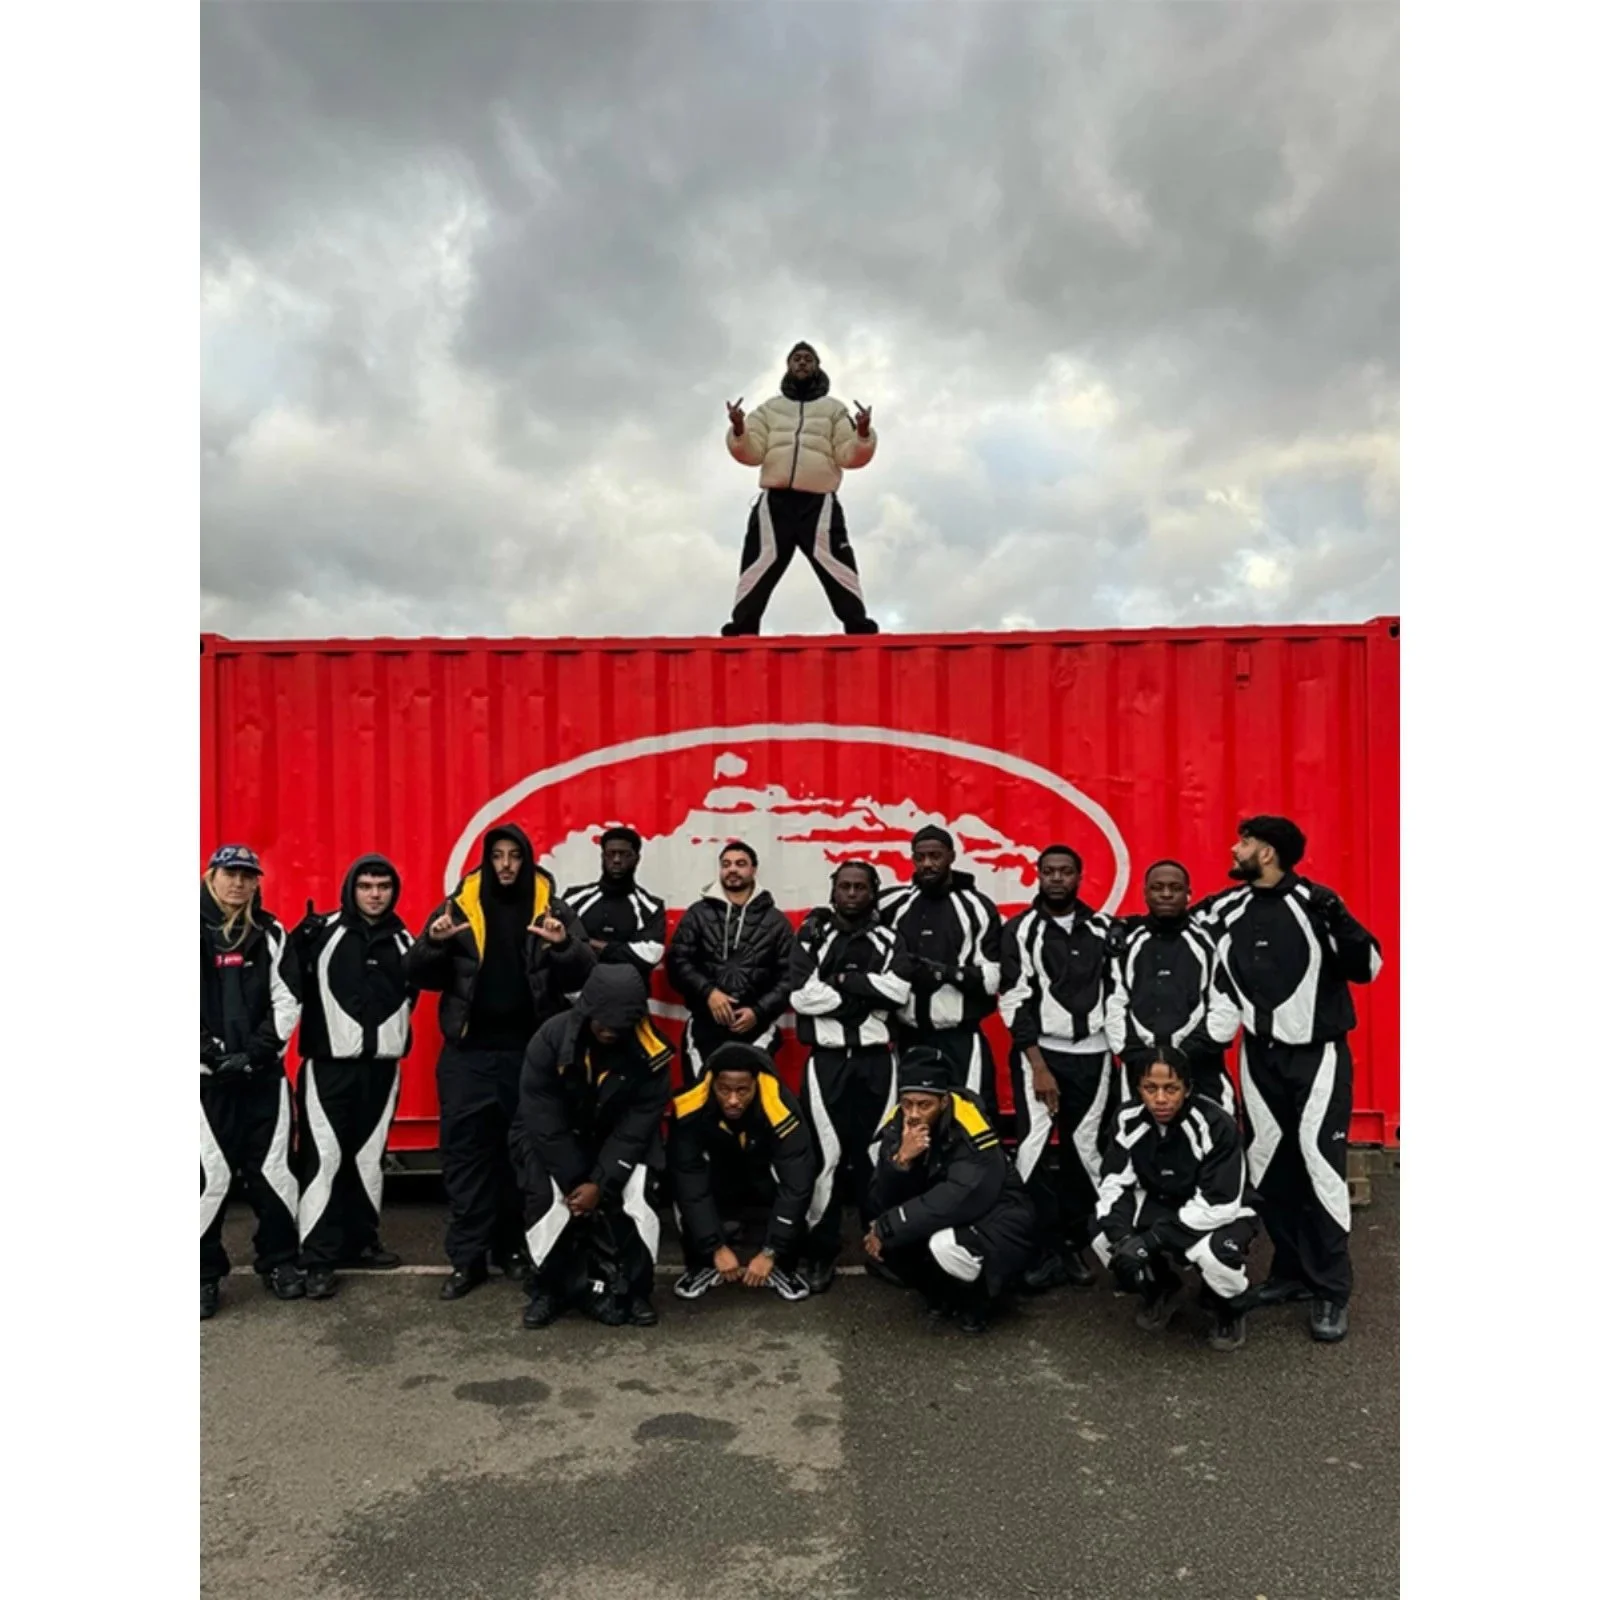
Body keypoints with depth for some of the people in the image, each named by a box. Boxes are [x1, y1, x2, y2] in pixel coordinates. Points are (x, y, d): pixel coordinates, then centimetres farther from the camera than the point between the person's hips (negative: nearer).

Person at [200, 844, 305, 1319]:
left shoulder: (270, 933, 7)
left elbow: (287, 1000, 4)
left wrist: (259, 1049, -8)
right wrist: (212, 1051, -13)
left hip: (264, 1072, 3)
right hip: (208, 1074, -2)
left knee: (272, 1169, 6)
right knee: (210, 1174, -1)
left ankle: (279, 1261, 20)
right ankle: (204, 1274, 14)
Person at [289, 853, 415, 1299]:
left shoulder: (402, 940, 8)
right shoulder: (323, 931, -5)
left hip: (381, 1065, 4)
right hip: (329, 1063, -4)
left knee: (368, 1155, 14)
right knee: (324, 1157, -5)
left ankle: (361, 1241, 27)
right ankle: (318, 1259, 3)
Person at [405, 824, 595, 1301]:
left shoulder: (553, 909, 2)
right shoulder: (458, 906, 3)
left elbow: (586, 974, -7)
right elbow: (417, 974, 0)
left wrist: (565, 946, -27)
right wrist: (434, 943, -21)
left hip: (531, 1049, 0)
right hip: (469, 1050, 0)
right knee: (464, 1147, 1)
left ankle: (514, 1245, 24)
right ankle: (466, 1257, 11)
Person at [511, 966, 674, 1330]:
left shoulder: (650, 1053, -22)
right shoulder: (550, 1039, -26)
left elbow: (637, 1126, -17)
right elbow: (543, 1121, -21)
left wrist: (601, 1183, -24)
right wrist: (577, 1181, -20)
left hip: (620, 1139, 1)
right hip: (551, 1137, -1)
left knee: (638, 1197, -20)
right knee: (548, 1198, -23)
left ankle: (631, 1290, 0)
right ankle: (547, 1289, 2)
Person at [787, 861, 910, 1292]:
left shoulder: (889, 938, 7)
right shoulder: (812, 936, 4)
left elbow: (900, 990, -10)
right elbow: (801, 995, -11)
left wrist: (843, 981, -13)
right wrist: (866, 995, -10)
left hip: (876, 1059, 1)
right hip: (827, 1060, -1)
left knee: (877, 1153, 6)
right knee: (826, 1155, 0)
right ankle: (821, 1253, 11)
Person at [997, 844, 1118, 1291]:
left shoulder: (1103, 929, 7)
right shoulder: (1019, 930, -3)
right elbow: (1015, 1002, -7)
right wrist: (1039, 1065, -11)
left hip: (1092, 1054, 3)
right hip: (1038, 1052, -2)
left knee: (1084, 1151, 6)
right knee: (1033, 1149, -9)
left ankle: (1074, 1245, 20)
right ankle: (1047, 1252, 2)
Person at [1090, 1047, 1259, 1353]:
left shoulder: (1216, 1124, -29)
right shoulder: (1128, 1119, -15)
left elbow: (1218, 1205, -29)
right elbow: (1114, 1184, -10)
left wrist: (1153, 1240, -34)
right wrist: (1122, 1237, -29)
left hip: (1218, 1214, -4)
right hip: (1160, 1206, 4)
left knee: (1215, 1254, -37)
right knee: (1101, 1232, -21)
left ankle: (1229, 1310, 2)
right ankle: (1160, 1289, 11)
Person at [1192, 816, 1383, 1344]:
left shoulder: (1314, 902, -12)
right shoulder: (1225, 909, 0)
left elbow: (1367, 968, -12)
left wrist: (1341, 925, -29)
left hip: (1317, 1054, -5)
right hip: (1260, 1057, 5)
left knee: (1320, 1165, -4)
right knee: (1270, 1167, 11)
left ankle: (1330, 1290, 9)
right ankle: (1291, 1270, 27)